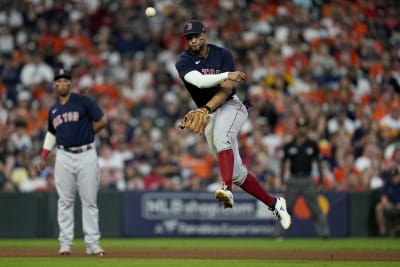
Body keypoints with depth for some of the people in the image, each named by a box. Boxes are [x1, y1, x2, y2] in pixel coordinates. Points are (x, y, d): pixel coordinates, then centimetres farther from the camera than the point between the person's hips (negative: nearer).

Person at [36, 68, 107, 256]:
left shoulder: (83, 102, -2)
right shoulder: (53, 110, 13)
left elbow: (102, 121, -3)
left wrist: (85, 134, 1)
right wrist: (43, 157, 18)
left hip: (86, 154, -4)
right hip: (64, 157, 4)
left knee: (89, 201, -2)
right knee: (65, 201, 2)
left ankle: (92, 243, 1)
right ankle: (65, 243, 5)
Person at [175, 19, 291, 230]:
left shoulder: (223, 55, -2)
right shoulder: (183, 62, -2)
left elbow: (226, 90, -11)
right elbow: (199, 81, -22)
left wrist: (207, 108, -28)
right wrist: (227, 75, -36)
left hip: (230, 105, -3)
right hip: (208, 116, 3)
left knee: (221, 135, -37)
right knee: (236, 172, 0)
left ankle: (226, 189, -53)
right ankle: (274, 203, 12)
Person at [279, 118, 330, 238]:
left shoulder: (312, 145, 4)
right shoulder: (289, 146, 5)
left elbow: (318, 162, 7)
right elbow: (284, 163, 6)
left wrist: (321, 179, 4)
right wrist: (282, 180, 0)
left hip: (307, 180, -1)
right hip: (293, 180, 1)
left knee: (315, 208, -1)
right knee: (286, 207, 3)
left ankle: (324, 232, 2)